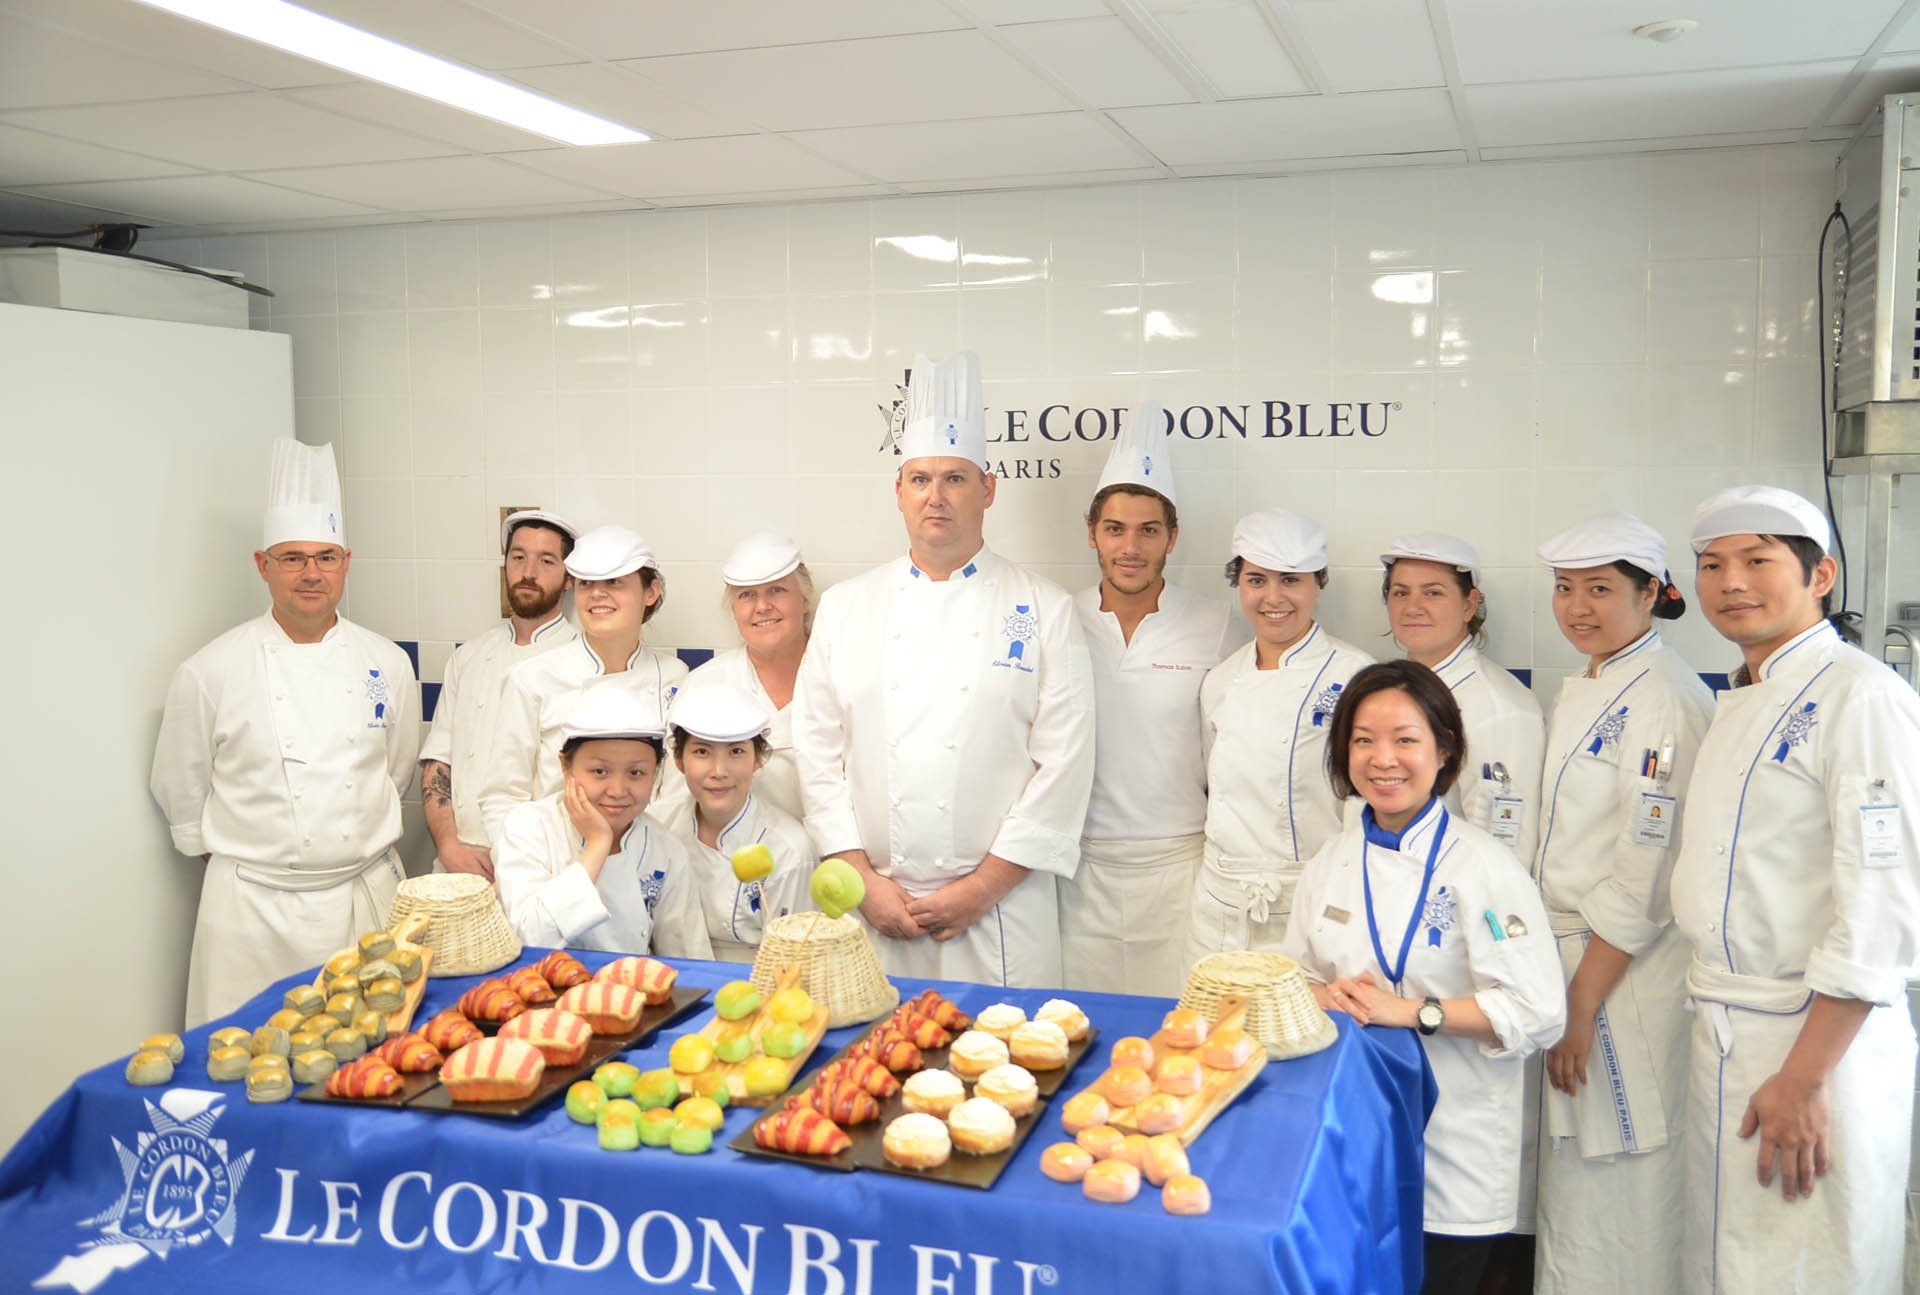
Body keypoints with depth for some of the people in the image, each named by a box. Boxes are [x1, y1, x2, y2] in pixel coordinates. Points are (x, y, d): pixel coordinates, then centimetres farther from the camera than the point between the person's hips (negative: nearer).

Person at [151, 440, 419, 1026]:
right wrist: (237, 852, 9)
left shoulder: (387, 664, 3)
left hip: (368, 895, 3)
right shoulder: (211, 671, -6)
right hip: (255, 909, -2)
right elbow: (181, 794, 5)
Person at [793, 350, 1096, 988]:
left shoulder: (1044, 611, 0)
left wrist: (984, 887, -9)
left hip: (1001, 905, -2)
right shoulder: (845, 606, 8)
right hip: (873, 907, 2)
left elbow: (1064, 763, -5)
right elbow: (818, 750, 5)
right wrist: (863, 879, -3)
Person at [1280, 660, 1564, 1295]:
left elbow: (1537, 1015, -16)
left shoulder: (1485, 867, -13)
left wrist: (1409, 1010, -22)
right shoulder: (1331, 862, 5)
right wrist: (1328, 996, -10)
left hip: (1452, 1147, -4)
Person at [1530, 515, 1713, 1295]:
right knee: (1569, 1181, 17)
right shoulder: (1582, 690, 12)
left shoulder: (1664, 701, -17)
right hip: (1570, 963, 9)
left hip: (1627, 979, -9)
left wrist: (1582, 1008, -17)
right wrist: (1559, 991, 14)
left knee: (1613, 1191, 2)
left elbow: (1643, 879, -20)